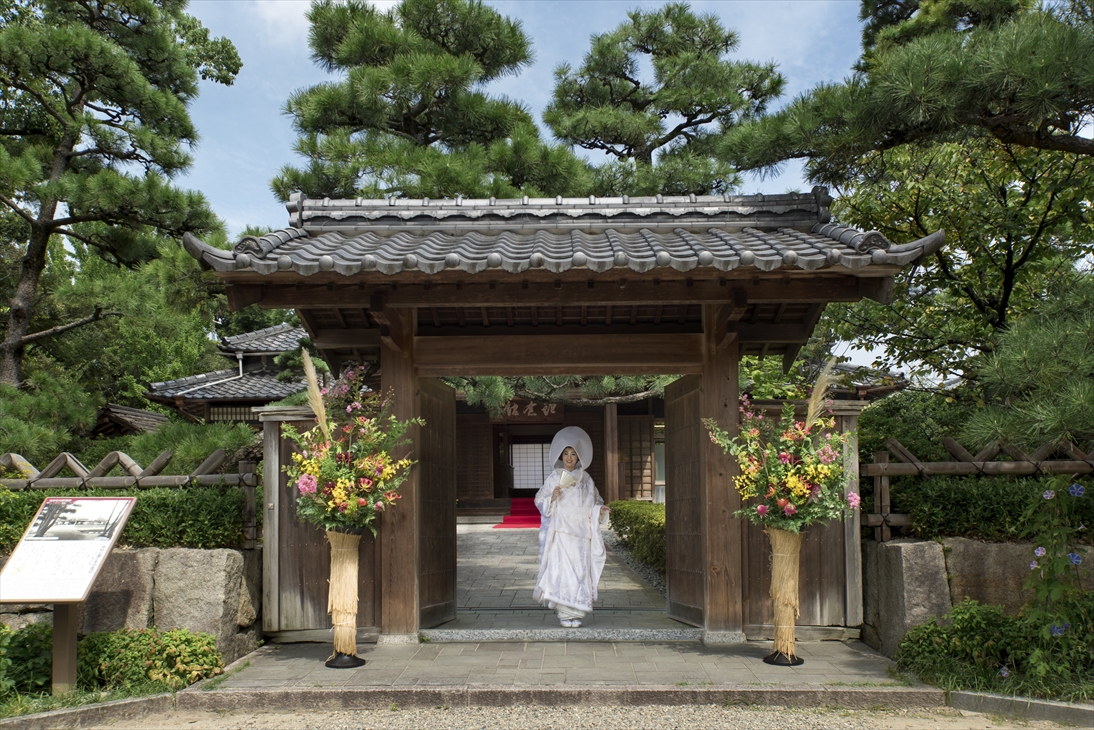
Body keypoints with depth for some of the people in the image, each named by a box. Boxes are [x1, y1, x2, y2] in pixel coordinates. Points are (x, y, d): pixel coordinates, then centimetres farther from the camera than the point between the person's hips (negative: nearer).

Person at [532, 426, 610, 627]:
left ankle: (576, 612, 9)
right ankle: (565, 612, -2)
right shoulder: (553, 478, 5)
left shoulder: (586, 479, 10)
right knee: (562, 571, -9)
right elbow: (539, 500, 5)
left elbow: (594, 502, 14)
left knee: (580, 571, 0)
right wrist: (551, 498, -14)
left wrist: (599, 509, -7)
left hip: (581, 532, 2)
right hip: (560, 532, -2)